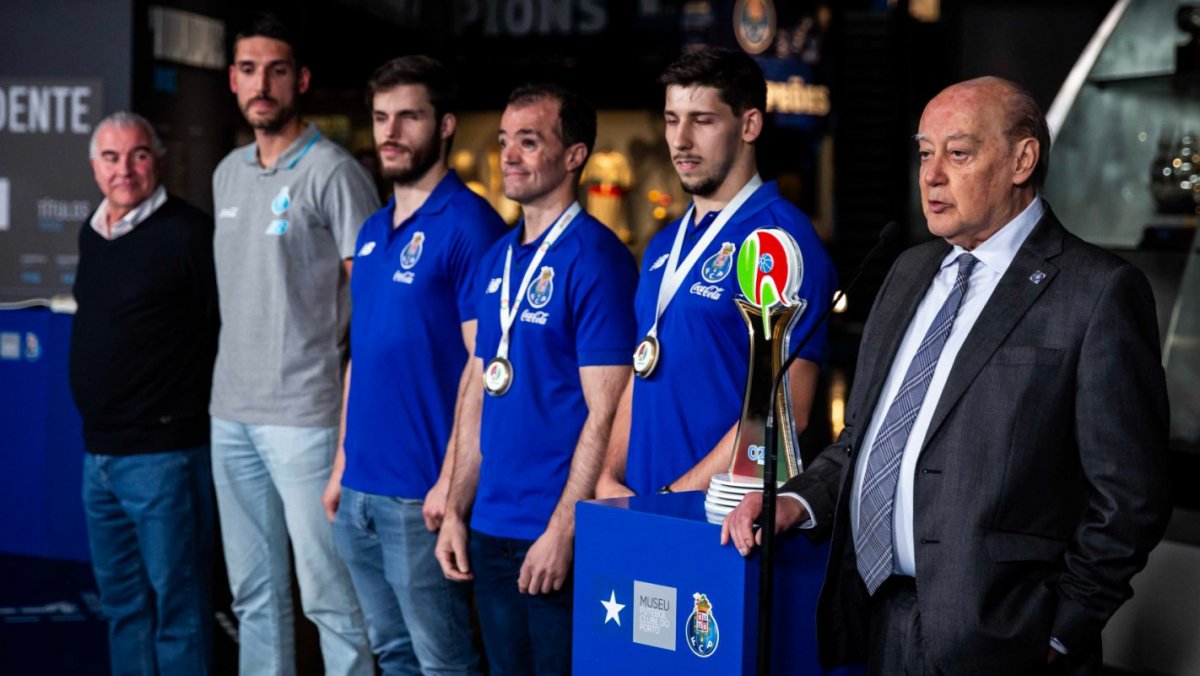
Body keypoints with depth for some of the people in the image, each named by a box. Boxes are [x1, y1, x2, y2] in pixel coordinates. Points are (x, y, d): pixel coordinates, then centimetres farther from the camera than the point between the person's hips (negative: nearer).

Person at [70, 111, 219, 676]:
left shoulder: (187, 231, -12)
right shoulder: (91, 232, 12)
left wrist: (192, 395, -9)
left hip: (163, 452, -8)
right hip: (99, 449, 8)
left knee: (176, 603, -1)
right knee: (121, 601, 16)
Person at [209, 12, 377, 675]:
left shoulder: (333, 172, -8)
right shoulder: (228, 173, 14)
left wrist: (354, 416, -16)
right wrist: (229, 394, 16)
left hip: (303, 415, -7)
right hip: (230, 414, 7)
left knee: (328, 595, -3)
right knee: (253, 595, 14)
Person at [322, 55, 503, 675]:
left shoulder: (468, 225, -11)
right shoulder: (371, 232, 14)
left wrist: (452, 480, -19)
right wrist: (342, 463, 15)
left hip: (420, 495, -8)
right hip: (360, 490, 8)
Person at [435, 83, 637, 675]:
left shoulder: (594, 258, -11)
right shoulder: (497, 260, 12)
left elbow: (605, 410, -15)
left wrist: (562, 530, -18)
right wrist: (456, 509, 11)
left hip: (557, 537, -7)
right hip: (490, 531, 7)